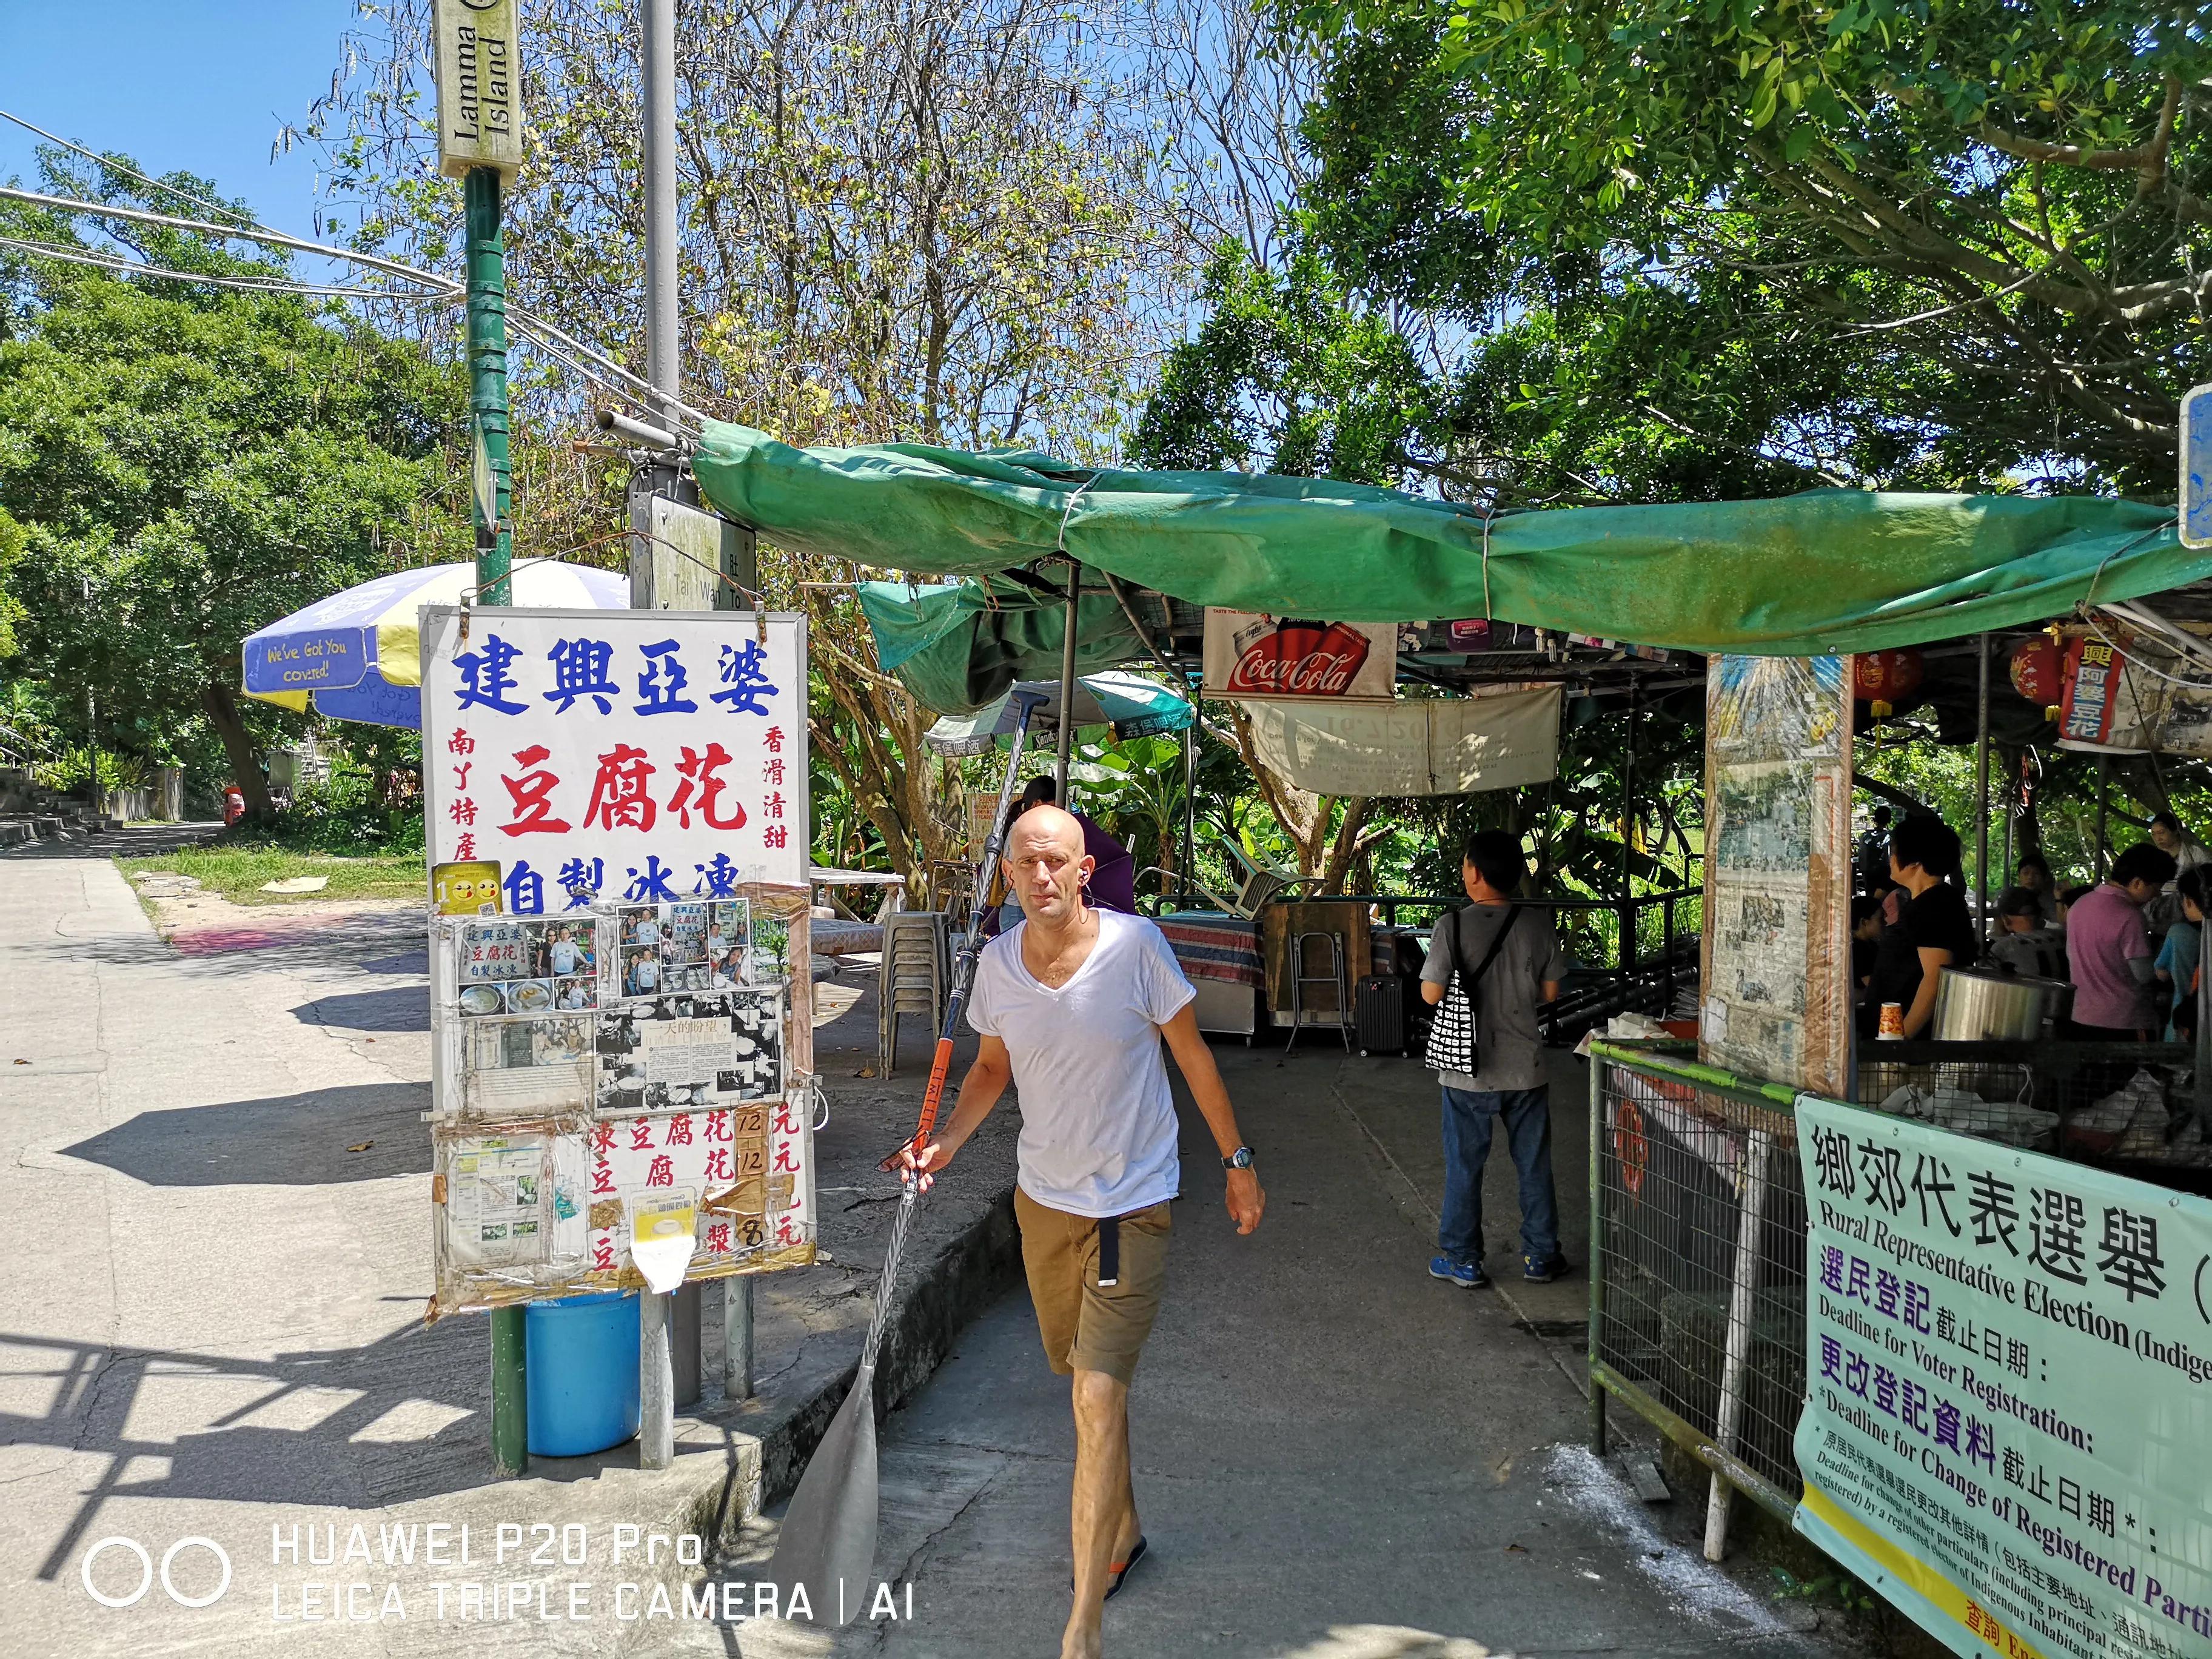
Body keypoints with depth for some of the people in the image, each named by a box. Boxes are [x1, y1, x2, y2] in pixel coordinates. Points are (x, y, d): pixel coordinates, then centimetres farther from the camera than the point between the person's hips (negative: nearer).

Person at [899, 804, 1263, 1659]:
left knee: (1099, 1395, -13)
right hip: (1042, 1196, 5)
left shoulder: (1135, 944, -18)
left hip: (1131, 1198, -5)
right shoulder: (996, 961, -6)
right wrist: (944, 1144, -6)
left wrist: (1238, 1160, 0)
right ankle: (1122, 1530, 46)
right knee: (1082, 1375, 21)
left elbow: (1192, 1054, -6)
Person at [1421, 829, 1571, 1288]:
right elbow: (1550, 991, 2)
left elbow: (1432, 993, -14)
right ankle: (1541, 1257, 25)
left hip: (1468, 1074, -2)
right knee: (1534, 1165, 15)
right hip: (1525, 1068, 3)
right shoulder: (1537, 923, -6)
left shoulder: (1453, 926, -15)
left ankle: (1462, 1260, 19)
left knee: (1464, 1167, 10)